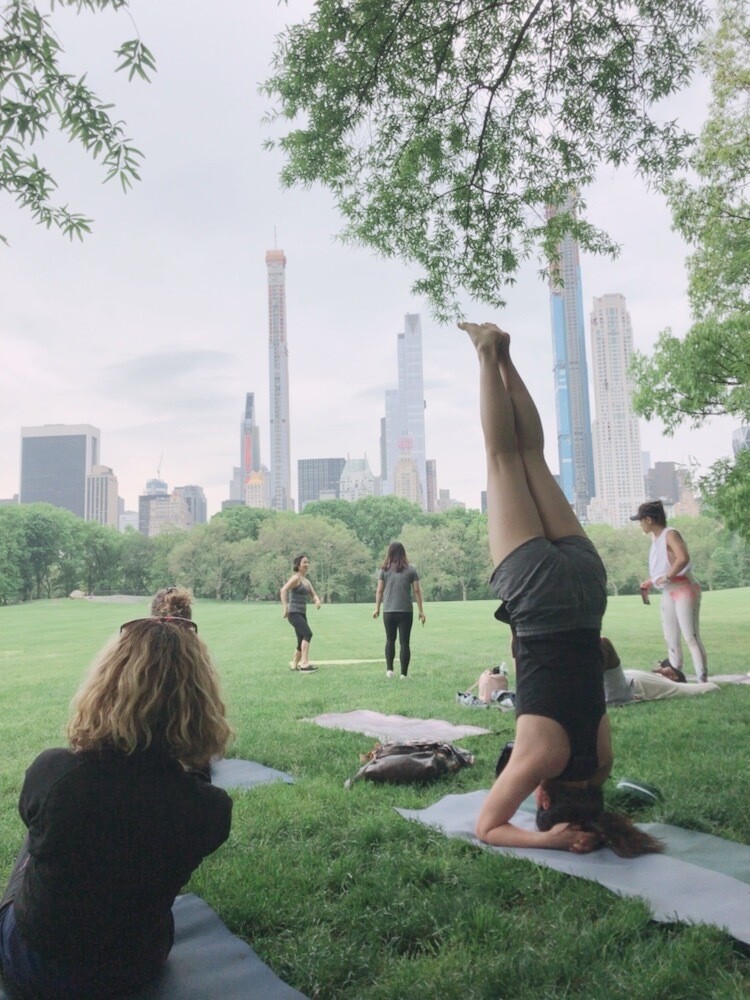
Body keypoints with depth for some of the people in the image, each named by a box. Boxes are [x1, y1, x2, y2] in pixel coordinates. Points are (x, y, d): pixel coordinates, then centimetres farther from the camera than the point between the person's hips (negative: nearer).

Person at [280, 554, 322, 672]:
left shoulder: (306, 581, 17)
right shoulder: (295, 578, -9)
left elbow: (313, 595, 16)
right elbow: (283, 590, -23)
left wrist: (317, 601, -9)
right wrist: (285, 607, -33)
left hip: (302, 614, 9)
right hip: (294, 613, -9)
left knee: (302, 640, 12)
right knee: (308, 634, -24)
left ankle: (294, 664, 26)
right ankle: (304, 664, -27)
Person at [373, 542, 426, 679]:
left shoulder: (384, 570, 1)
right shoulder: (411, 570, 0)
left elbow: (379, 590, 1)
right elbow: (417, 591, -1)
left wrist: (377, 608, 11)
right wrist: (421, 611, 5)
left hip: (388, 611, 1)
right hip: (406, 611, -1)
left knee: (390, 640, 17)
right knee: (404, 642, 5)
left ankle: (389, 669, 11)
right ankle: (403, 673, 3)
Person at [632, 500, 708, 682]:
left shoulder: (670, 534, -13)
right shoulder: (656, 539, 13)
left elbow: (683, 558, -30)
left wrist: (667, 577, -24)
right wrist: (650, 582, 15)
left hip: (684, 590, -9)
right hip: (668, 594, 9)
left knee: (691, 637, -10)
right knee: (671, 639, 10)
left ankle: (703, 681, -8)